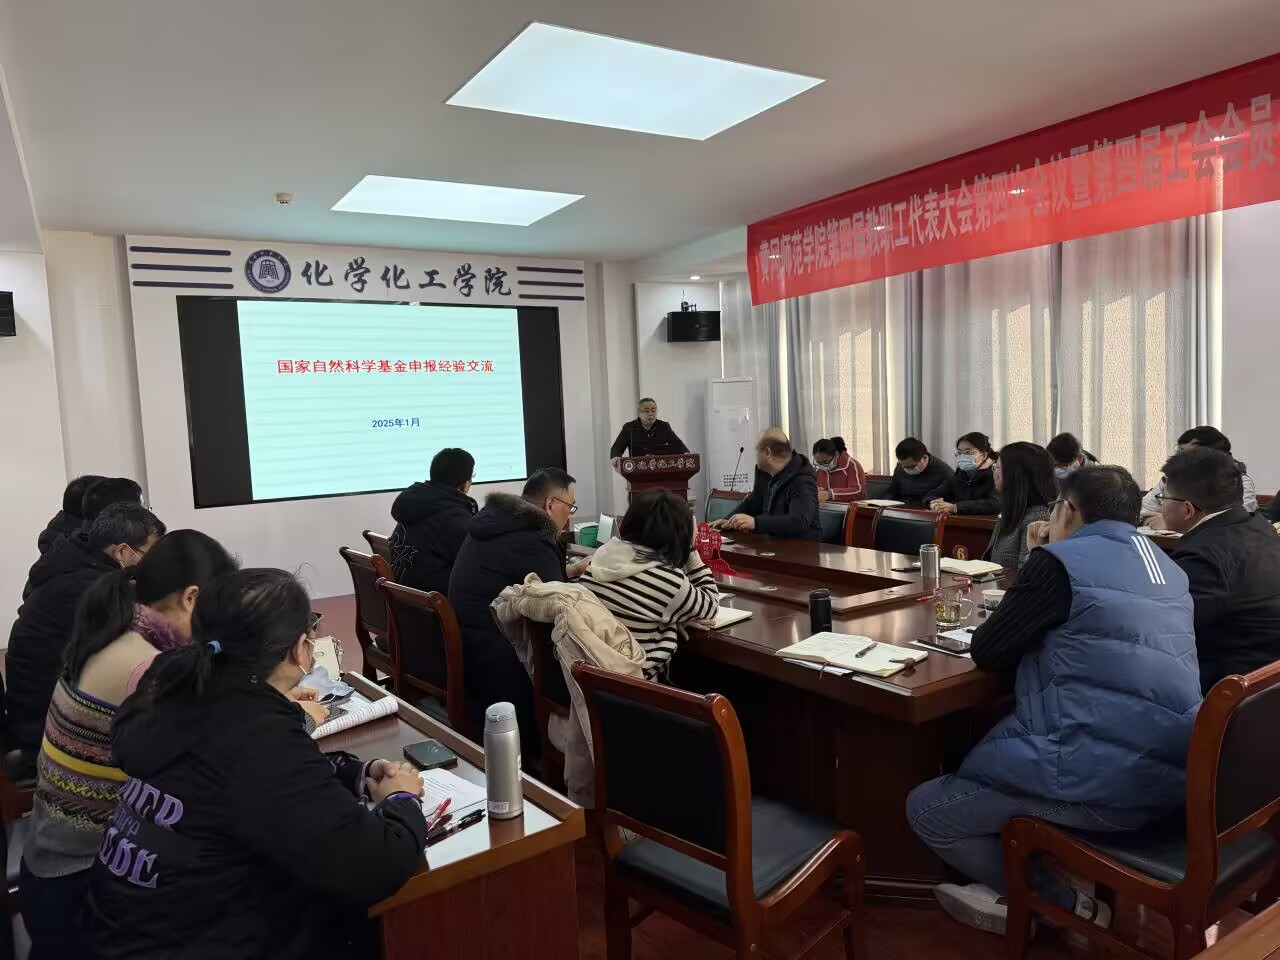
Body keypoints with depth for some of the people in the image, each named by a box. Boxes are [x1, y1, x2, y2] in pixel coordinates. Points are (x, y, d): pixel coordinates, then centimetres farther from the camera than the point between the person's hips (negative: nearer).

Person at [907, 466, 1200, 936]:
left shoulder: (1062, 561, -10)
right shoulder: (1165, 566, 15)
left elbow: (987, 651, -4)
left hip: (1101, 780, -9)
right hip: (1173, 773, 9)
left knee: (925, 809, 4)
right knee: (988, 757, 29)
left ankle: (1069, 901, 13)